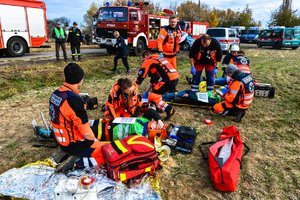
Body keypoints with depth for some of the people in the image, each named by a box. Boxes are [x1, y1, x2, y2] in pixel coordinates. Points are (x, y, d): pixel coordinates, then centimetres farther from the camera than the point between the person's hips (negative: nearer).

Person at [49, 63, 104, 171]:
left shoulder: (55, 93, -1)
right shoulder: (75, 100, -29)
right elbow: (86, 133, -24)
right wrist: (96, 142, -3)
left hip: (61, 139, 9)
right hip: (74, 144, -9)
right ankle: (77, 161, -11)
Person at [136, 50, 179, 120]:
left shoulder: (148, 61, 3)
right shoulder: (158, 58, 28)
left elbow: (141, 76, 5)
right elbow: (154, 76, 32)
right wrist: (148, 90, 36)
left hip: (169, 80, -9)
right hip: (175, 77, 9)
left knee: (152, 97, -2)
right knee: (155, 88, 28)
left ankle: (169, 109, -11)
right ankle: (159, 107, 27)